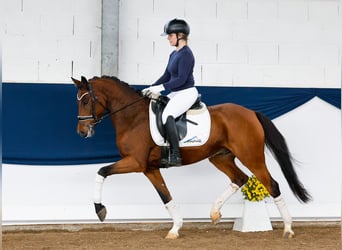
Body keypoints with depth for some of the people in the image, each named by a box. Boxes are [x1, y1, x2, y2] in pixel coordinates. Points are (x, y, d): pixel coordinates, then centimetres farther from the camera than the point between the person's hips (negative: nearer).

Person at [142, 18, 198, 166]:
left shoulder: (186, 54, -15)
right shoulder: (174, 54, 14)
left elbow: (181, 79, -21)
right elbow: (167, 75, 18)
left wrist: (161, 87, -23)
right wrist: (151, 88, 8)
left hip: (187, 93, -10)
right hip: (175, 93, 10)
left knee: (167, 115, -30)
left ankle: (176, 155, -30)